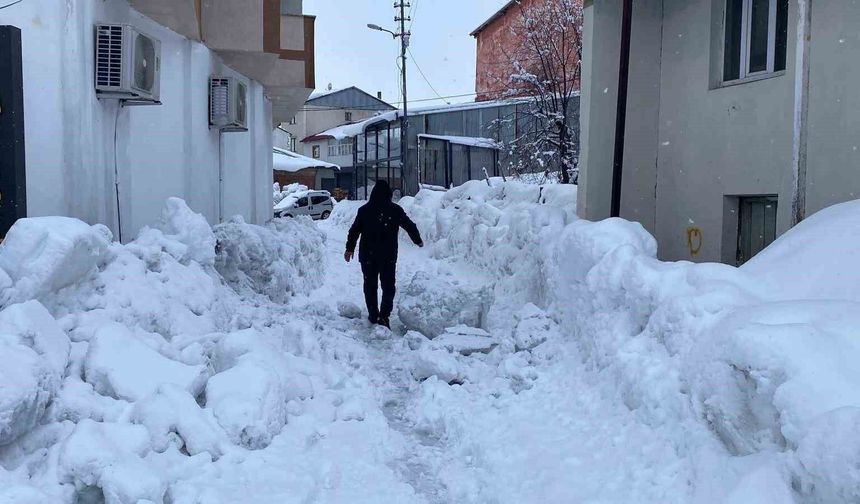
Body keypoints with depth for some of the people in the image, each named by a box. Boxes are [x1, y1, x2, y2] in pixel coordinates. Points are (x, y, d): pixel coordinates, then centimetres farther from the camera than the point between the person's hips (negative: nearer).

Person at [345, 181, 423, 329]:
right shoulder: (395, 210, -5)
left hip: (367, 255, 1)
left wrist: (350, 248, 17)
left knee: (370, 285, 14)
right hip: (389, 256, -1)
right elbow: (410, 226, 5)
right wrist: (418, 240, 23)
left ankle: (373, 315, 18)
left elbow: (354, 231, 3)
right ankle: (384, 316, -10)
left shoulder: (364, 210, -2)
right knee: (388, 286, 4)